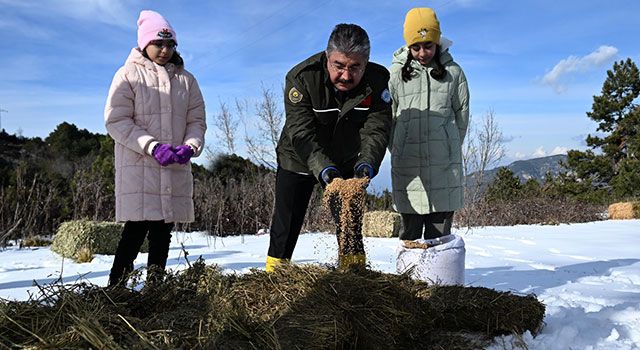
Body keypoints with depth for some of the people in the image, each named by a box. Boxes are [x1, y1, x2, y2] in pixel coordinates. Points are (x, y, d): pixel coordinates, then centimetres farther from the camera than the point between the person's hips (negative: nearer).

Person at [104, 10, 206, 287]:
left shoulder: (186, 79, 14)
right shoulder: (128, 74, 3)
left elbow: (197, 120, 12)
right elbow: (116, 120, -5)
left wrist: (190, 146, -10)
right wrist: (153, 146, -17)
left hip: (176, 169, 4)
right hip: (138, 167, -4)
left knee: (163, 229, 7)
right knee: (136, 228, -10)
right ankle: (116, 288, -1)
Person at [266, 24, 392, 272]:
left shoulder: (378, 80, -18)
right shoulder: (301, 77, -26)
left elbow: (376, 129, -23)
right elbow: (301, 134, -32)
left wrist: (367, 162, -41)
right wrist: (323, 168, -46)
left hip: (346, 162, 3)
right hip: (298, 160, -2)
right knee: (287, 221, 2)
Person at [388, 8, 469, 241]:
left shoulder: (453, 72, 7)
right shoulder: (396, 72, 5)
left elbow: (462, 114, 14)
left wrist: (451, 148, 14)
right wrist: (398, 151, 10)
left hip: (444, 164, 1)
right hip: (407, 163, 0)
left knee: (440, 233, 2)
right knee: (410, 230, 2)